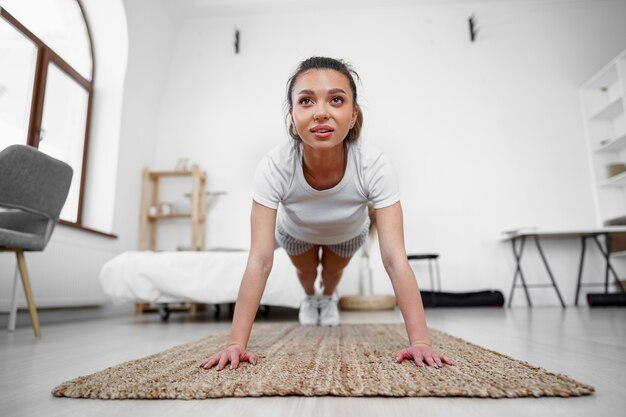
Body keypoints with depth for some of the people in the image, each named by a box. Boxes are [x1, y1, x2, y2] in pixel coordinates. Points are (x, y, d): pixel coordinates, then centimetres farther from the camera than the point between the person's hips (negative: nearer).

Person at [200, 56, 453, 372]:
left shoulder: (374, 166, -41)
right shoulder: (274, 167, -40)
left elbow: (395, 260, -42)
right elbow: (259, 262, -41)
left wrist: (420, 341, -47)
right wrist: (236, 343, -45)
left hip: (348, 234, 1)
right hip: (296, 233, 0)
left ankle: (328, 298, 57)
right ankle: (309, 298, 56)